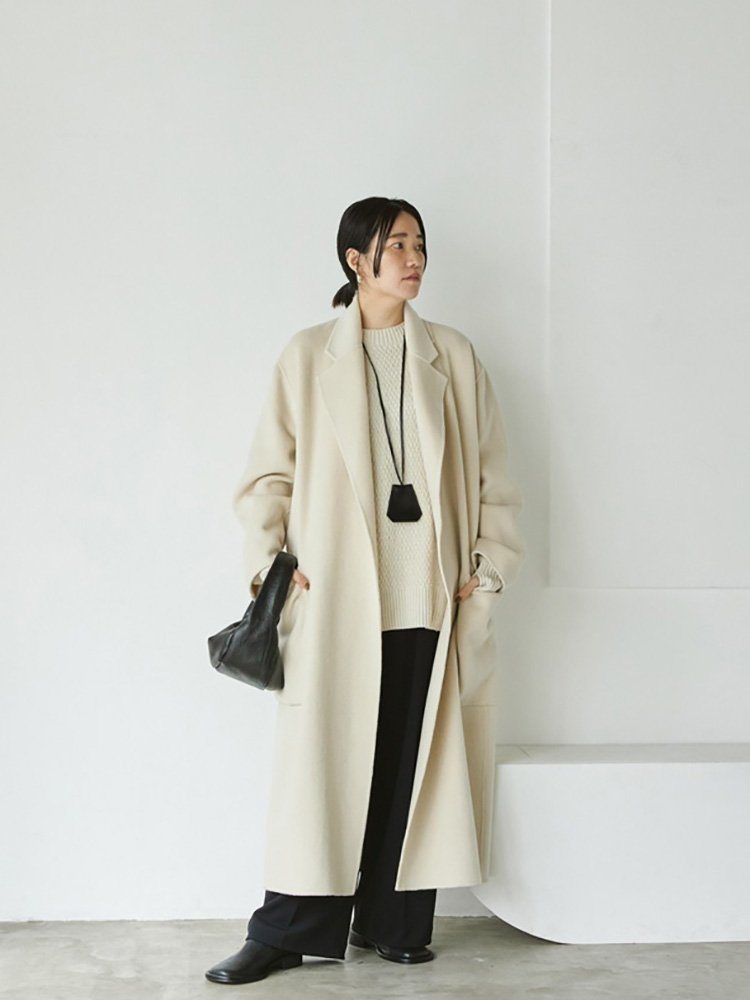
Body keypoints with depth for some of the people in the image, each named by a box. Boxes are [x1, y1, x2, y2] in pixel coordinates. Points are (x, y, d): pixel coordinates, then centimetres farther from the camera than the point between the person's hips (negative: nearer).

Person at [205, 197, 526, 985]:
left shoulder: (453, 356, 10)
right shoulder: (306, 357, 5)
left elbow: (490, 473, 10)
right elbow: (270, 471, 5)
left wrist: (491, 568, 3)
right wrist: (267, 557, -7)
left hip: (430, 597, 2)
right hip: (336, 598, -2)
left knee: (414, 762, 5)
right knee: (321, 759, -1)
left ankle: (395, 922, 17)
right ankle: (289, 931, 9)